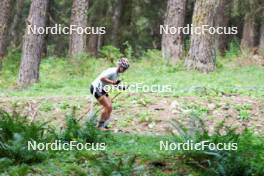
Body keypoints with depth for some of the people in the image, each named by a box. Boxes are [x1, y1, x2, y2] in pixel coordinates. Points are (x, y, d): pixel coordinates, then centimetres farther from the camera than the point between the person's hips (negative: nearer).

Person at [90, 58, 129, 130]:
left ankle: (104, 125, 13)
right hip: (96, 88, -10)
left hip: (102, 89, 10)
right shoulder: (112, 71, -22)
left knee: (109, 108, 5)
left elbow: (113, 83, 14)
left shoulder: (117, 73, 8)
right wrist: (112, 82, -34)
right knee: (107, 106, -15)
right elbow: (102, 78, -32)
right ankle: (100, 126, -6)